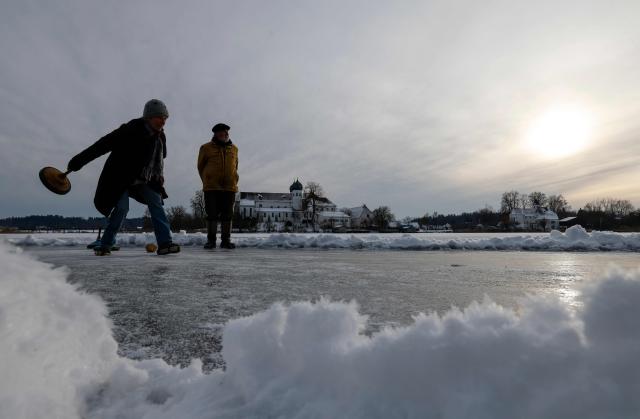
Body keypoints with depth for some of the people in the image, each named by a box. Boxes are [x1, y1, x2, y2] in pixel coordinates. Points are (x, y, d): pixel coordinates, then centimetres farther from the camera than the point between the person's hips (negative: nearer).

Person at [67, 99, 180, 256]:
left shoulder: (160, 136, -3)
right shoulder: (131, 130, -23)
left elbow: (159, 159, 15)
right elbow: (104, 144, -23)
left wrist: (159, 176, 14)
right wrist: (79, 160, -23)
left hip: (144, 180, 6)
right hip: (120, 178, -6)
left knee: (156, 202, -8)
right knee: (122, 207, -16)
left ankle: (164, 243, -11)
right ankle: (105, 244, 4)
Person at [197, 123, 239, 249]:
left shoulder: (234, 148, 12)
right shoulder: (206, 148, 4)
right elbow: (200, 166, 12)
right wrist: (207, 181, 12)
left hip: (229, 187, 2)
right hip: (211, 188, -2)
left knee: (227, 215, 4)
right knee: (212, 214, 0)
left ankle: (226, 240, 11)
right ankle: (211, 240, 7)